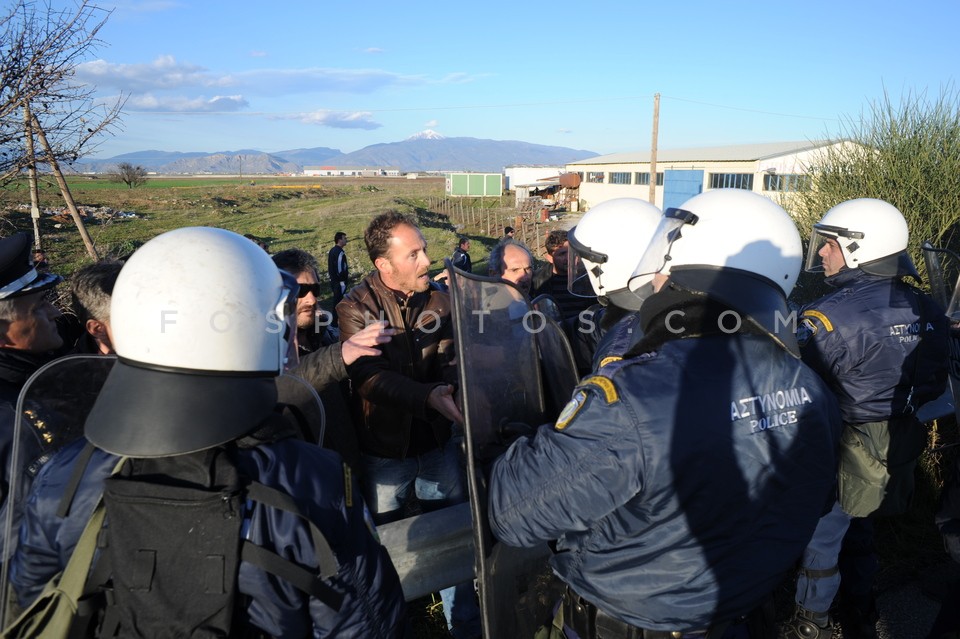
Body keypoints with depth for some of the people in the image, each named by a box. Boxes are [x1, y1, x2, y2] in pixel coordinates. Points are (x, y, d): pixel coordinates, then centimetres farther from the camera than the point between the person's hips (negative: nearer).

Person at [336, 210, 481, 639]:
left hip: (437, 442, 3)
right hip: (384, 448, -3)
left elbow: (448, 359, -6)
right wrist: (428, 397, -39)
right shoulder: (357, 307, -15)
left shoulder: (439, 298, -2)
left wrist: (454, 388, -29)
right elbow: (371, 377, -25)